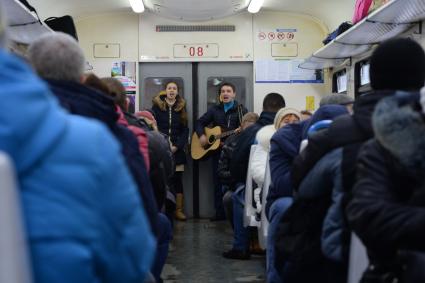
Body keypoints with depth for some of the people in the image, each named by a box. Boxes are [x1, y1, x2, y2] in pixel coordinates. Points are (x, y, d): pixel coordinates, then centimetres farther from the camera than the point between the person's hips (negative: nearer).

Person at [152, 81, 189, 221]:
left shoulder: (181, 107, 11)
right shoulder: (157, 106, 5)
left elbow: (185, 130, 8)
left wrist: (177, 146, -6)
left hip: (177, 150, 2)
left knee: (177, 179, 1)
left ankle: (179, 210, 6)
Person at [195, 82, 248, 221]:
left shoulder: (241, 110, 3)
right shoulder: (214, 110, 15)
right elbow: (200, 123, 18)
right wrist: (201, 136, 0)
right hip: (217, 149, 4)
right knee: (218, 181, 4)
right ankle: (220, 212, 10)